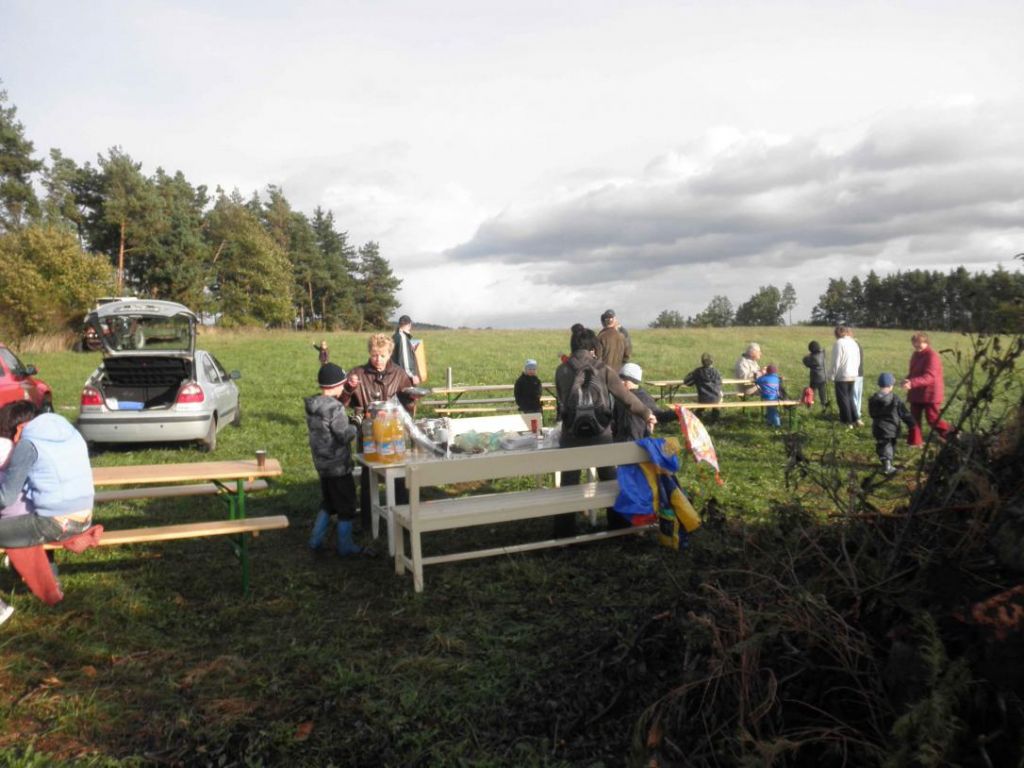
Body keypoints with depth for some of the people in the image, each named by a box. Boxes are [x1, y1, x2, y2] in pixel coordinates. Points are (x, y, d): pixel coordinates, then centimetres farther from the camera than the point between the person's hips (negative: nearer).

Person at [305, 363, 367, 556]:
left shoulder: (311, 406, 4)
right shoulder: (335, 407, -22)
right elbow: (345, 435, -21)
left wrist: (348, 426, 10)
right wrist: (355, 428, -2)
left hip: (321, 464, 8)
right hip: (338, 465, -8)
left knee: (327, 504, 23)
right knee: (346, 507, 6)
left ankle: (316, 540, 27)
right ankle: (345, 546, 16)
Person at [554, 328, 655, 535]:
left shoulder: (562, 370, -2)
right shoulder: (603, 370, -3)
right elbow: (626, 396, 2)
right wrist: (646, 414, 16)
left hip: (572, 435, 0)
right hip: (600, 434, 0)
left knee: (569, 483, 9)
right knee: (610, 479, 18)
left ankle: (564, 533, 13)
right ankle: (618, 524, 29)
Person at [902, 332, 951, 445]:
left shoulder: (932, 356, -19)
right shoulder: (916, 355, 9)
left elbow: (929, 377, -29)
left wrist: (912, 383, -42)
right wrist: (907, 380, -3)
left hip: (930, 394, -8)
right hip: (917, 393, 8)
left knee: (933, 419, 1)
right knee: (914, 417, 8)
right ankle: (914, 441, 16)